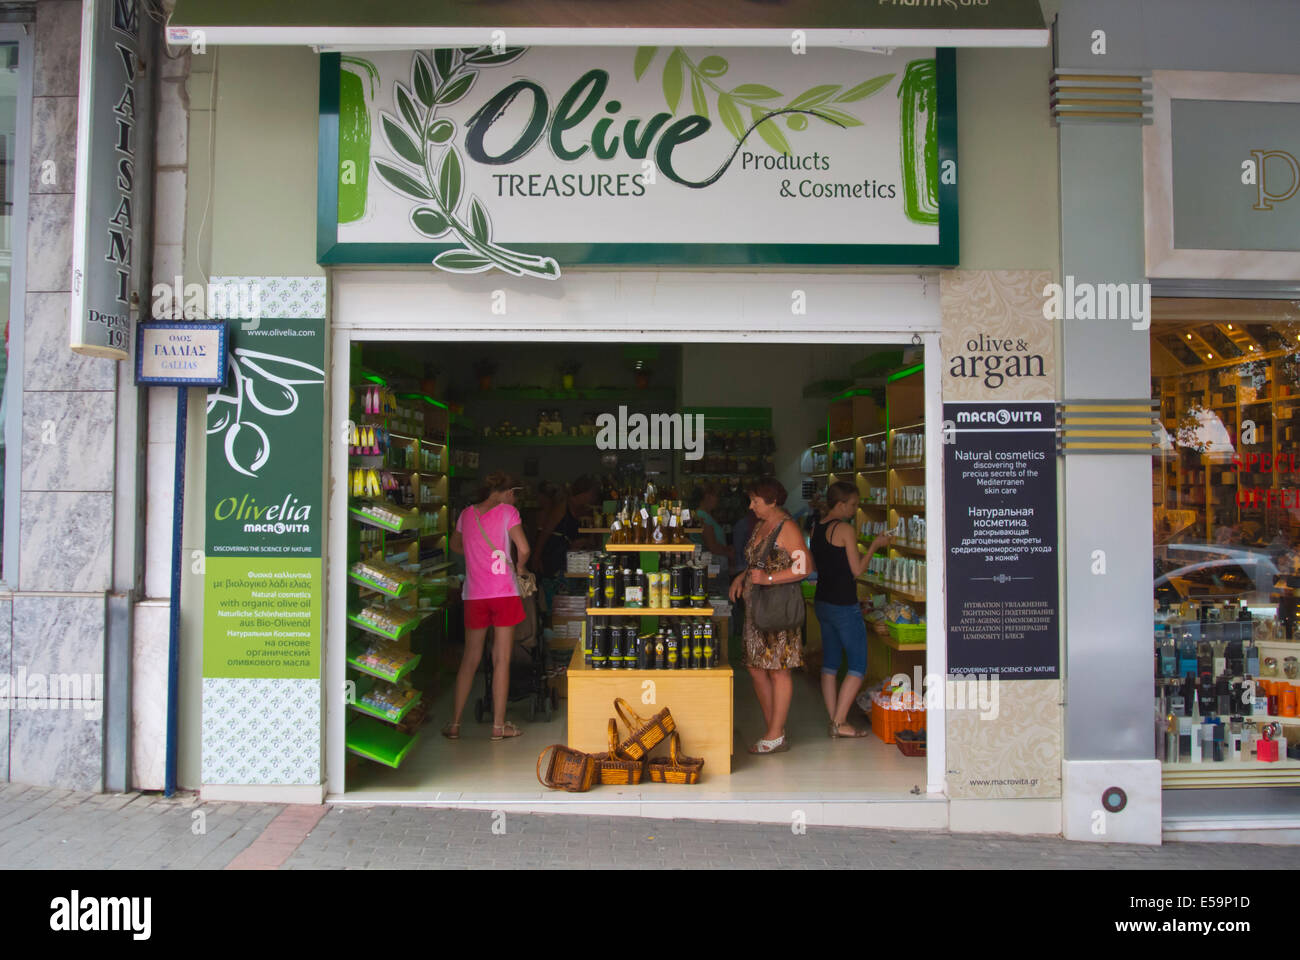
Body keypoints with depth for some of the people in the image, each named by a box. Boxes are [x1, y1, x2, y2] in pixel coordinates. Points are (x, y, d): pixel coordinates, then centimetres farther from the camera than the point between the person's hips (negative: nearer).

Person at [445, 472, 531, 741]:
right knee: (501, 659, 2)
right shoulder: (507, 512, -5)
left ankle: (454, 723, 14)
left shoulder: (466, 514, 10)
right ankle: (499, 725, 6)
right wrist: (520, 566, 7)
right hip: (504, 592, -4)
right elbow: (523, 548, -12)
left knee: (470, 658, 12)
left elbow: (455, 545, 26)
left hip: (474, 594, 4)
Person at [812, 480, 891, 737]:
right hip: (843, 605, -8)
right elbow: (857, 570, -12)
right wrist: (875, 545, -1)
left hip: (822, 602, 8)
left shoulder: (816, 528, 9)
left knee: (830, 663, 12)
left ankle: (834, 721, 15)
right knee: (858, 665, 1)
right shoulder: (845, 529, -15)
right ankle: (840, 722, -1)